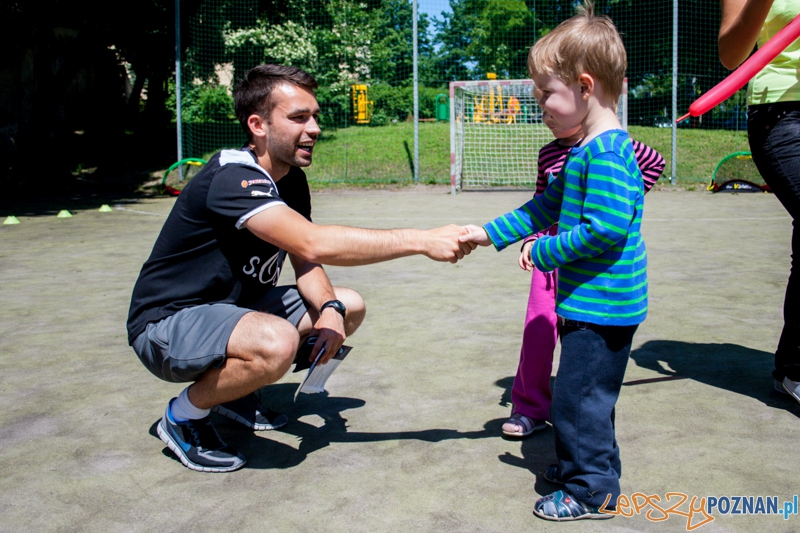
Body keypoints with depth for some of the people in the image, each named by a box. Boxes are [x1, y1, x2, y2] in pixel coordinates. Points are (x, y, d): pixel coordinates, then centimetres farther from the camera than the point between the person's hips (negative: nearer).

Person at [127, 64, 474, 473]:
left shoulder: (291, 180, 2)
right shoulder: (232, 177, -27)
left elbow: (305, 263, 5)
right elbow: (314, 244, -40)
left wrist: (329, 309, -17)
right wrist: (422, 241, -38)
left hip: (233, 305, 9)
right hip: (169, 324, -9)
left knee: (349, 307, 6)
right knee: (277, 342, -37)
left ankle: (230, 389, 12)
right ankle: (184, 415, -7)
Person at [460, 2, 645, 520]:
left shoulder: (606, 153, -20)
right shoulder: (589, 151, 13)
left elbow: (605, 229, -28)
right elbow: (548, 205, 18)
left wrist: (545, 253, -16)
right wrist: (490, 233, 16)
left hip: (601, 305, -10)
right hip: (592, 302, 10)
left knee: (576, 396, -1)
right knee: (586, 395, 21)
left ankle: (593, 491, 13)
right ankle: (583, 464, 37)